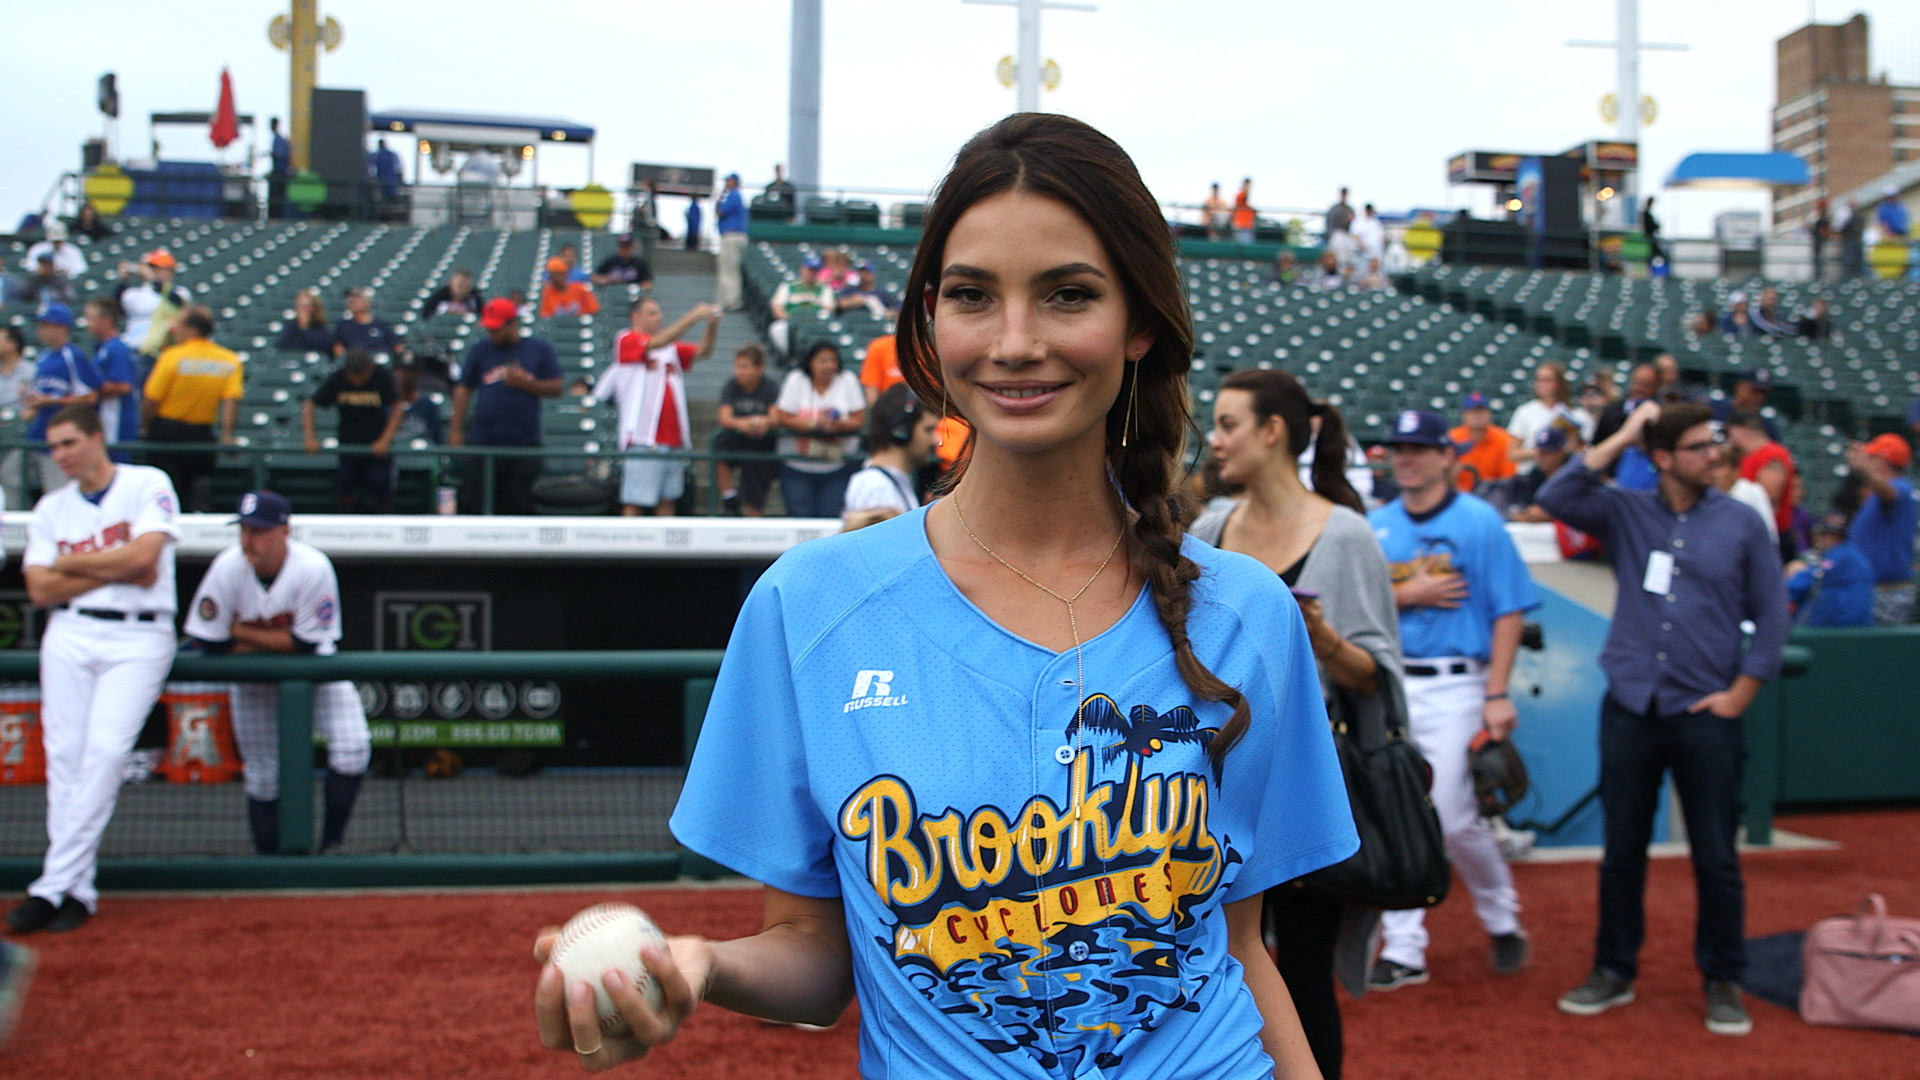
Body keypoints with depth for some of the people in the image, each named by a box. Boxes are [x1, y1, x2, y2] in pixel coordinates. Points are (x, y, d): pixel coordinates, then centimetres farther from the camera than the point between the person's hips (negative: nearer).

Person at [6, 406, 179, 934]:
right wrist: (117, 570, -6)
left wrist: (72, 563, -1)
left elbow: (143, 555, -13)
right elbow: (41, 591, 4)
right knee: (63, 753, -3)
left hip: (138, 638, -4)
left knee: (105, 749, -14)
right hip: (69, 636, 4)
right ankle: (76, 888, 2)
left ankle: (55, 884, -12)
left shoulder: (148, 484, 2)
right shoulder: (50, 507, 14)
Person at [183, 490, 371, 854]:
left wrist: (241, 633, -21)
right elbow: (210, 646, -18)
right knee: (263, 776, 5)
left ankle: (331, 845, -3)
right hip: (253, 677, 1)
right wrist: (276, 642, -19)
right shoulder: (227, 569, -23)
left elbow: (305, 643, -24)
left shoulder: (313, 568, -27)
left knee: (351, 748, -19)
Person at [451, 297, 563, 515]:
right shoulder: (479, 350, 11)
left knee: (519, 505, 3)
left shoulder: (540, 350, 7)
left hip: (524, 443, -1)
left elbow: (556, 388, 5)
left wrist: (525, 383, -10)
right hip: (481, 441, 1)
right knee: (472, 503, -1)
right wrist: (456, 431, 2)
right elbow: (463, 390, 10)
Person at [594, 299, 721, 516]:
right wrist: (692, 317, -20)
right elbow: (657, 343, -17)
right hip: (643, 440, -7)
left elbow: (702, 351, 8)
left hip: (672, 439, 7)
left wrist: (712, 326, -10)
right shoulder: (626, 341, -1)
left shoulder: (672, 348, 18)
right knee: (634, 502, -6)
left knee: (667, 500, 10)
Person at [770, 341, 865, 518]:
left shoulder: (848, 381, 2)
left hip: (837, 467, 0)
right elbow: (783, 418, -5)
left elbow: (859, 419, -1)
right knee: (800, 515, -5)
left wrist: (840, 425, -22)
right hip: (798, 466, 0)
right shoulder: (796, 380, 0)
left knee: (830, 516, -5)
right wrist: (814, 422, -18)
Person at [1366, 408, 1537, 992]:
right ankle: (1403, 950, 10)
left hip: (1452, 687, -4)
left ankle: (1502, 918, 20)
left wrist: (1498, 695, -13)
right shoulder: (1376, 527, 10)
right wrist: (1407, 595, -9)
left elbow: (1508, 612, -6)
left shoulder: (1480, 522, -3)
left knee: (1453, 818, -7)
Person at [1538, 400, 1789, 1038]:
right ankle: (1614, 971, 23)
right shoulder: (1626, 514, 5)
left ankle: (1722, 982, 17)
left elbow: (1770, 614, 5)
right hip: (1630, 709, 1)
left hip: (1705, 716, -1)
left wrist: (1741, 693, -2)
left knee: (1716, 858, 3)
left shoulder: (1742, 524, 3)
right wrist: (1619, 440, -7)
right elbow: (1557, 499, -10)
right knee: (1622, 852, 10)